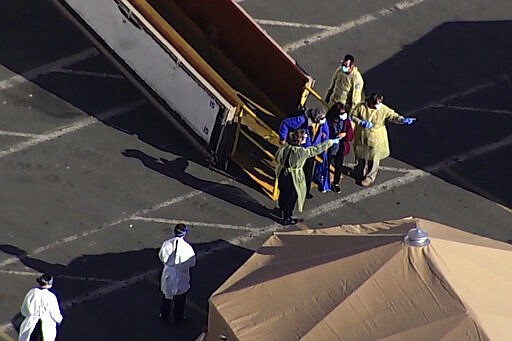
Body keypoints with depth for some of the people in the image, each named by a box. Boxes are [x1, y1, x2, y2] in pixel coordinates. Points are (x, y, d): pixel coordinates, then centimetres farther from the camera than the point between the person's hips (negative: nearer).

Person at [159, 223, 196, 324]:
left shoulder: (166, 244, -16)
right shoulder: (187, 247, -26)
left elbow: (161, 257, 1)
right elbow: (192, 263, -15)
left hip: (168, 276, 3)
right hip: (181, 278, -3)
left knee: (166, 297, 25)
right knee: (180, 300, 21)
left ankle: (164, 317, 40)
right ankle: (179, 318, 38)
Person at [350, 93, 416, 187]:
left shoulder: (384, 109, -20)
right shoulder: (361, 106, -20)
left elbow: (393, 116, -19)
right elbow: (353, 116, -8)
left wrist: (403, 120, -39)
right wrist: (361, 122, -24)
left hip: (376, 139, -1)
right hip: (361, 137, 1)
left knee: (373, 159, 12)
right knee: (360, 156, 22)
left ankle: (370, 177, 33)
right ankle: (359, 174, 47)